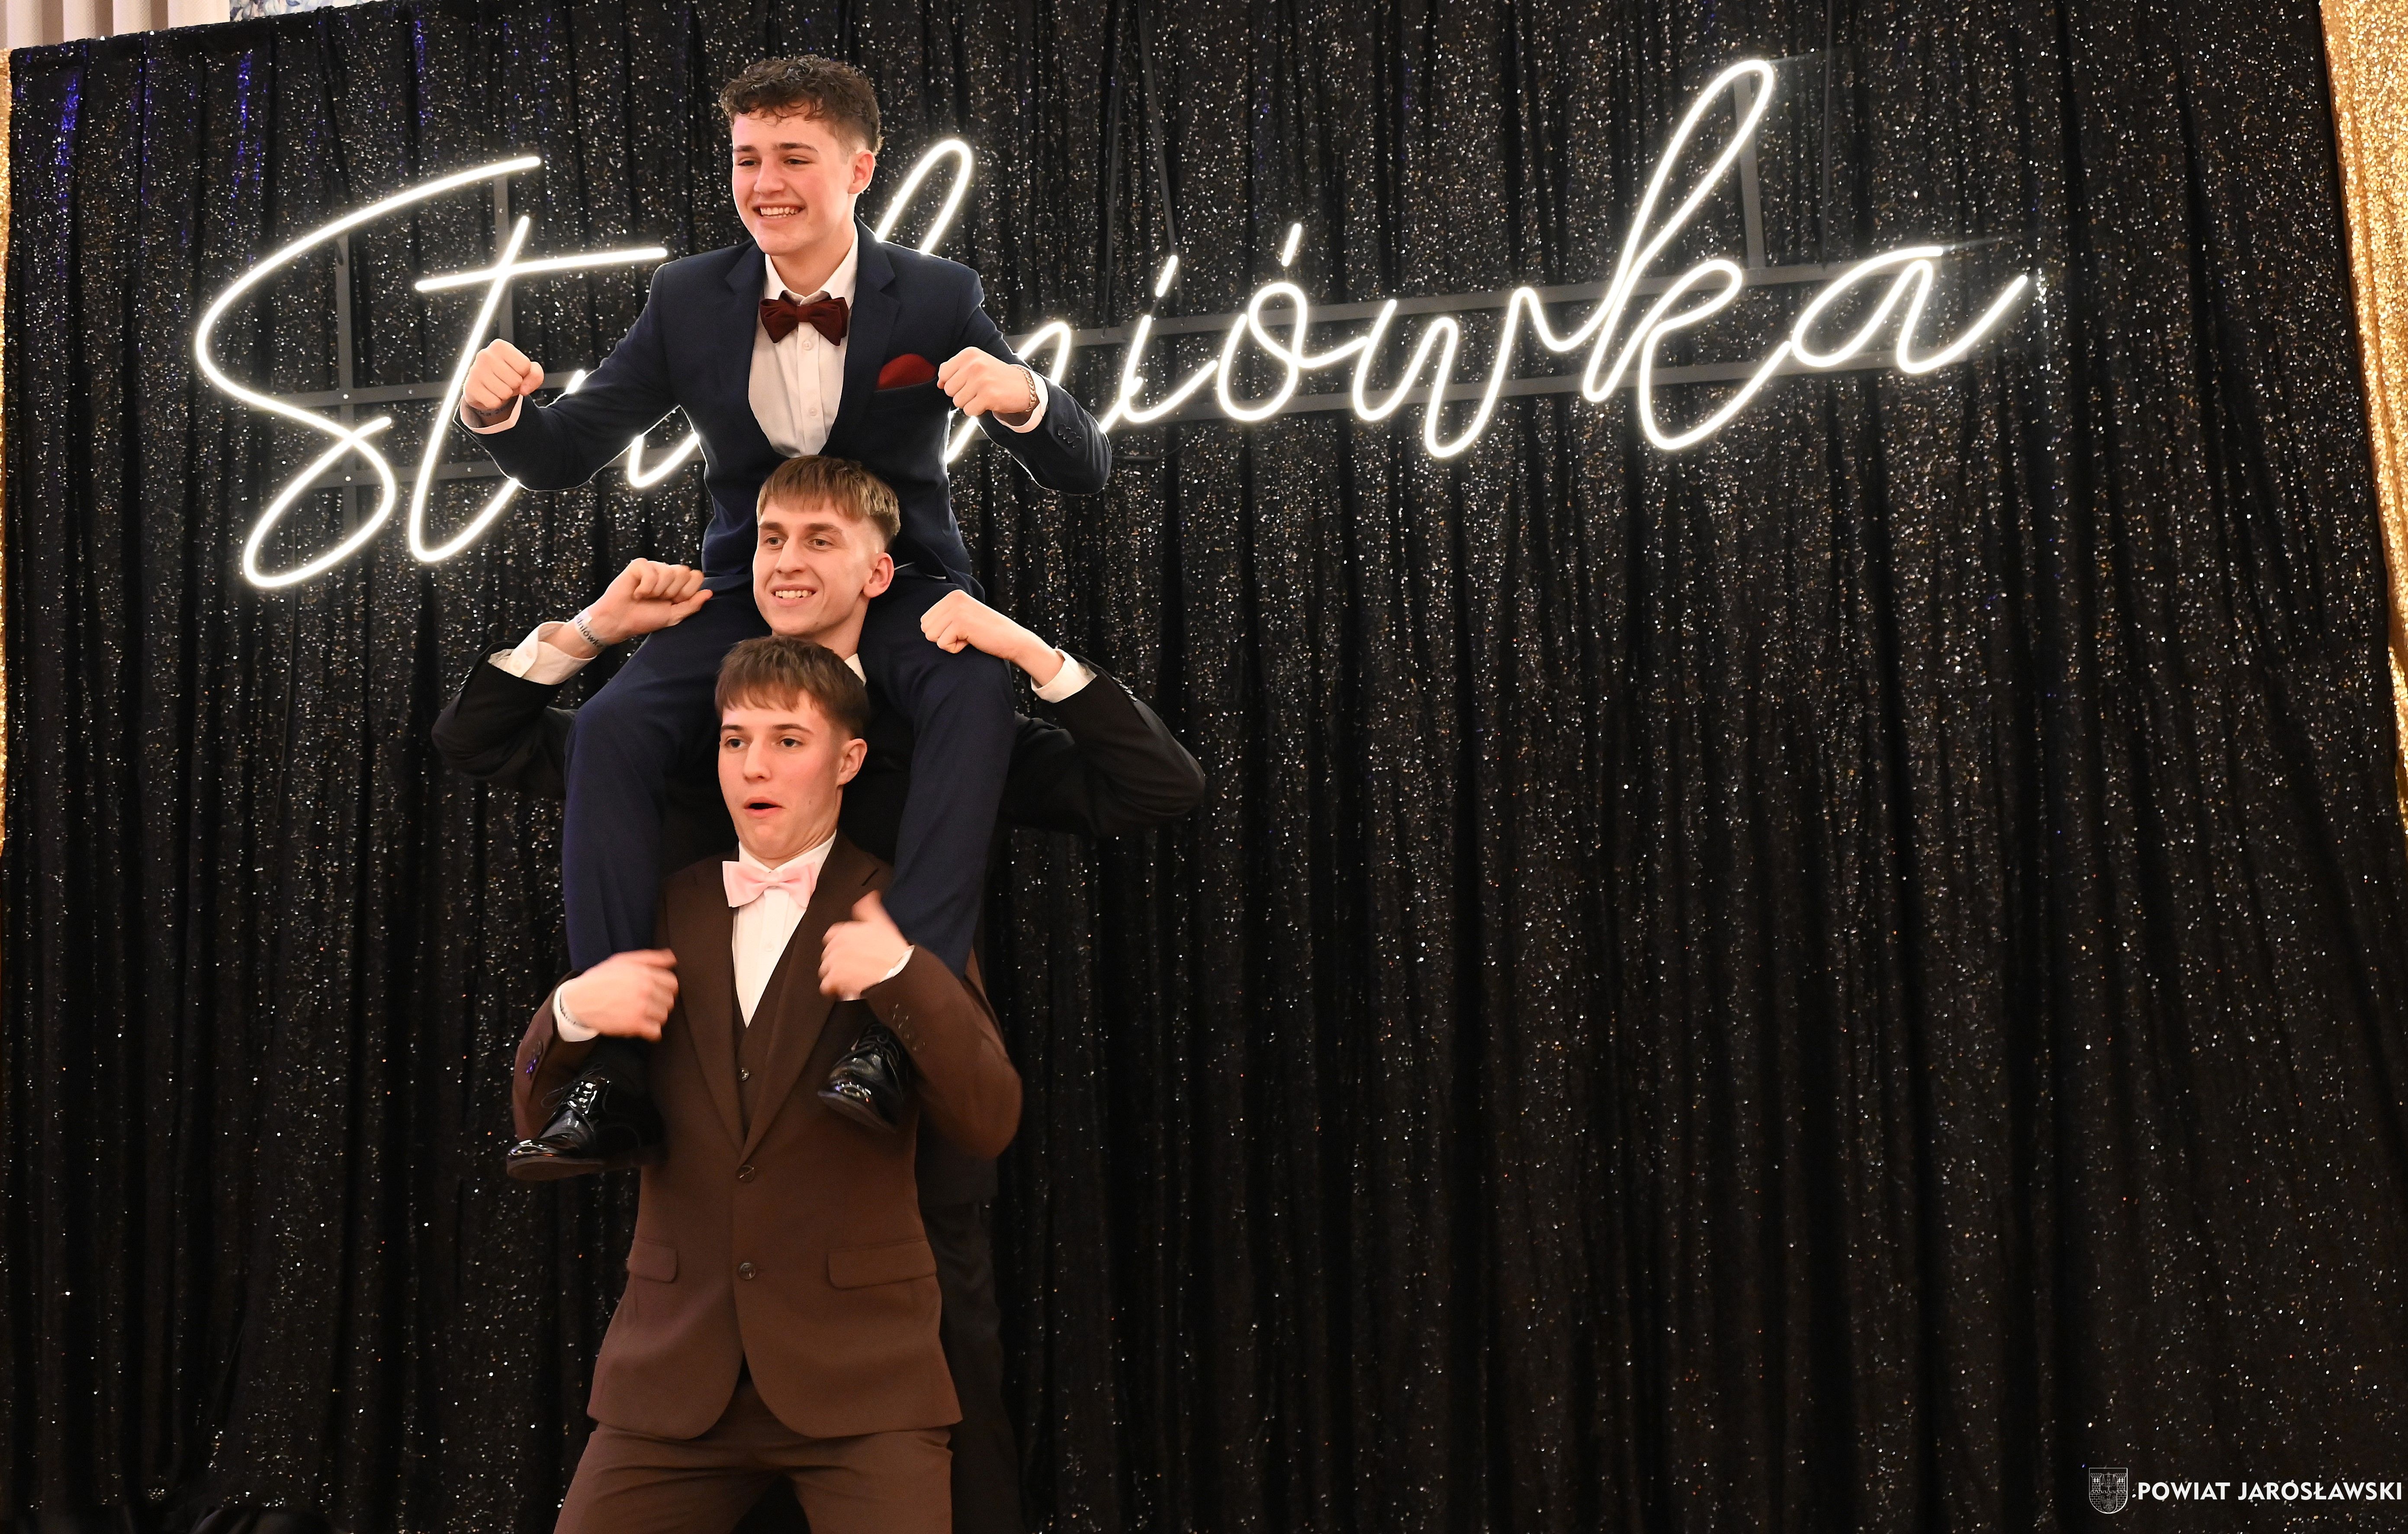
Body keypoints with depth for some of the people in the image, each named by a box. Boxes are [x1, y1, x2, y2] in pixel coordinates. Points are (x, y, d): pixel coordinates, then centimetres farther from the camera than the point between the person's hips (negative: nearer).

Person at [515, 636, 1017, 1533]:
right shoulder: (662, 909, 9)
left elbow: (989, 1124, -9)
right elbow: (537, 1122, 9)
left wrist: (903, 973, -24)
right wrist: (572, 1012, -13)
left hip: (859, 1367, -3)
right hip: (676, 1370, 3)